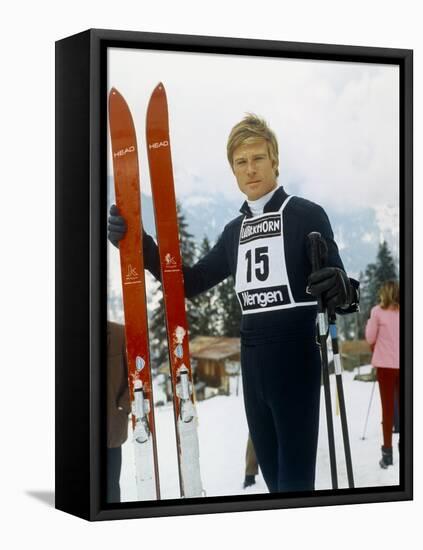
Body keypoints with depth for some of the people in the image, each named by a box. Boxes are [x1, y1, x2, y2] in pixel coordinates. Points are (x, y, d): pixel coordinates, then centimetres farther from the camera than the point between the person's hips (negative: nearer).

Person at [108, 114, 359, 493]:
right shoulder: (235, 231, 14)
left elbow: (334, 285, -10)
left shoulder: (307, 215, -5)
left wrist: (341, 292, -36)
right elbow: (191, 283, 15)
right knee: (274, 478, 15)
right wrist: (139, 244, 1)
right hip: (253, 363, 7)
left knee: (295, 480, -6)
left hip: (296, 360, -6)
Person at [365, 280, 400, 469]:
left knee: (388, 407, 2)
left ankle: (388, 452, 0)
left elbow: (370, 338, 0)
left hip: (386, 364, -2)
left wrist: (370, 322, 16)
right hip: (403, 364, 2)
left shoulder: (378, 311, -3)